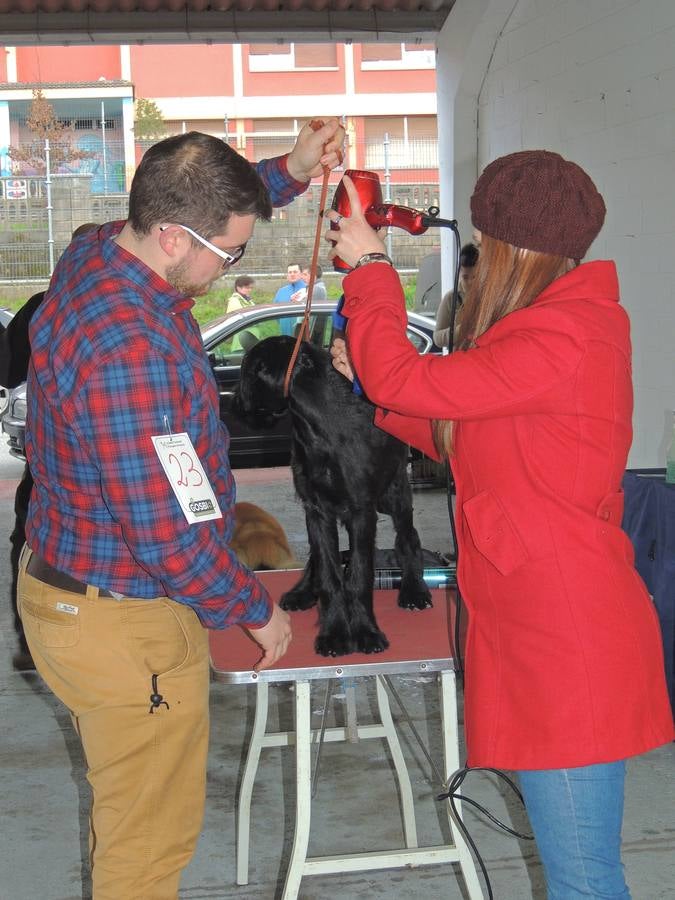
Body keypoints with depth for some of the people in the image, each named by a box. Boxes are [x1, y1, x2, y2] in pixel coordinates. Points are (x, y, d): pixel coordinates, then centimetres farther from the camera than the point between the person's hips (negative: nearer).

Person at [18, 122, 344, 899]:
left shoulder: (97, 252, -4)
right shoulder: (128, 351, -33)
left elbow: (202, 204, 20)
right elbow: (171, 536, -29)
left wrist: (288, 172, 7)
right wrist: (256, 610, -13)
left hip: (67, 585, 10)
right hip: (123, 626, -10)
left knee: (127, 816, 29)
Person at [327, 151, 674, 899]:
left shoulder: (560, 340, -20)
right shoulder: (573, 319, 14)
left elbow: (403, 381, -17)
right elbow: (468, 442, 20)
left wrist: (369, 268, -2)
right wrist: (374, 375, 15)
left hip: (567, 641, -11)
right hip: (546, 621, 11)